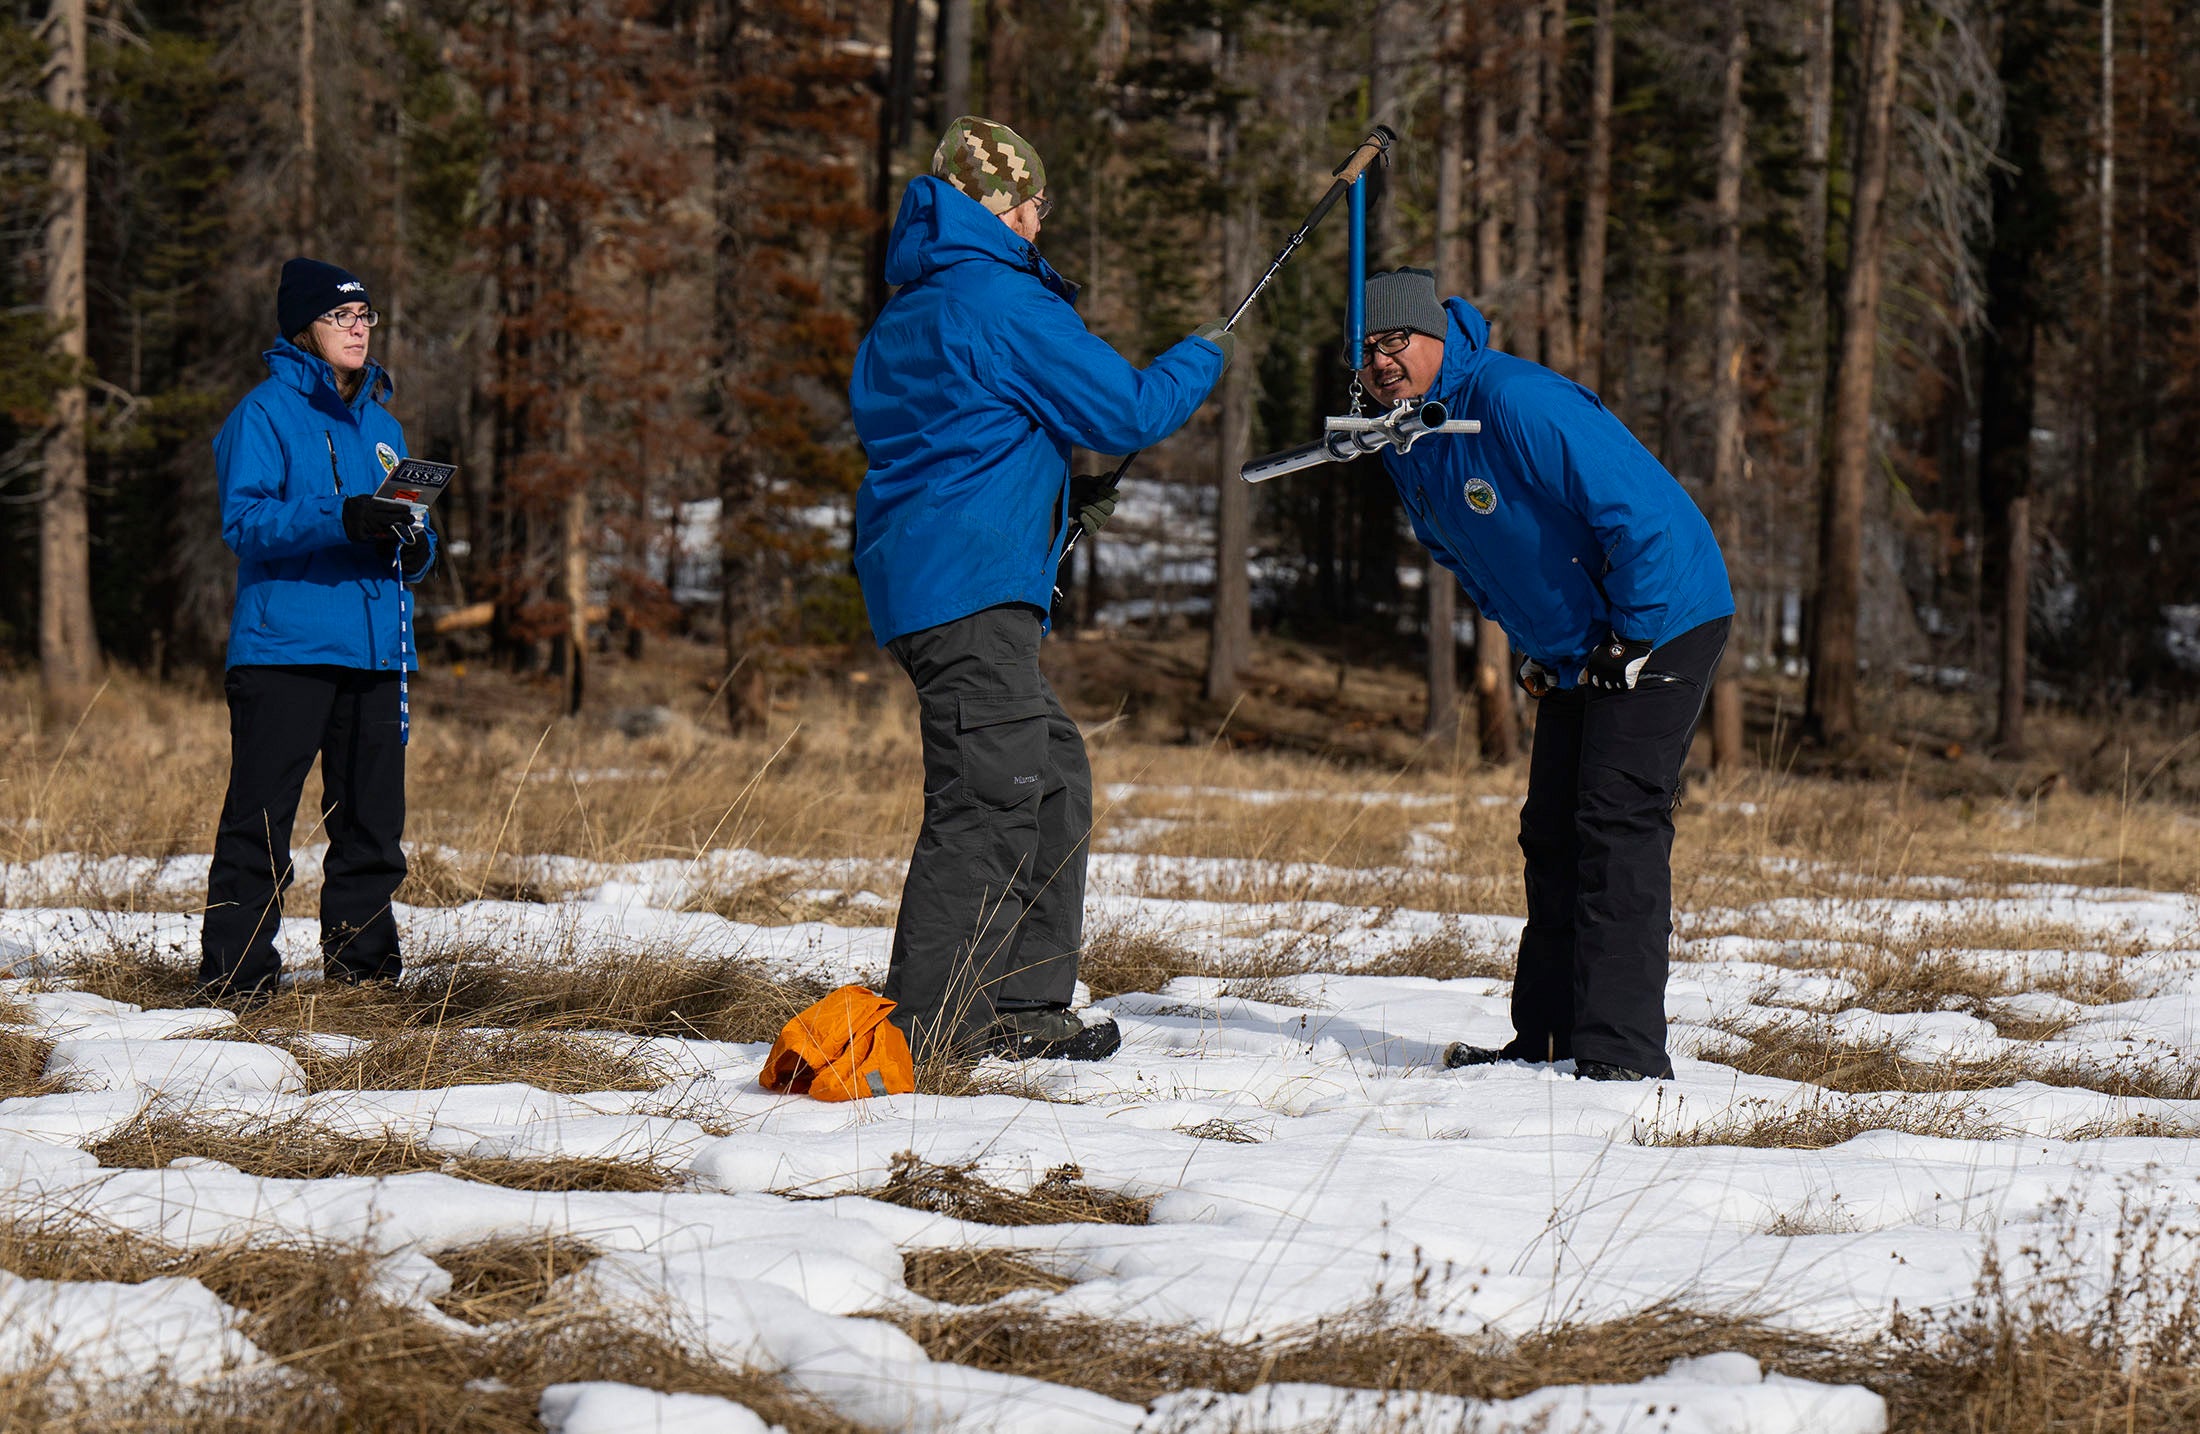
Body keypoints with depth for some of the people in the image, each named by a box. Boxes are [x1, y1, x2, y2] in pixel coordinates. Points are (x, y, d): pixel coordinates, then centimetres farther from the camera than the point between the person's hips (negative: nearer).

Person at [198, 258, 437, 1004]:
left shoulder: (380, 424, 19)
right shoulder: (266, 412, -2)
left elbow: (407, 530, 24)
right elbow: (244, 520, -13)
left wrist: (415, 543, -1)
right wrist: (342, 520, -26)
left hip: (374, 649, 6)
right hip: (285, 643, -6)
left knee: (373, 821, 8)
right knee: (259, 820, -8)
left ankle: (361, 956, 17)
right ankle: (235, 967, -5)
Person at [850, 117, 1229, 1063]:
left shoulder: (906, 313, 21)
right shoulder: (1001, 299, -10)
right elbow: (1126, 410, -8)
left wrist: (1057, 501, 26)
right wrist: (1203, 359, 10)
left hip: (913, 572, 11)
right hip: (970, 587, -11)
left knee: (1052, 775, 16)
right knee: (989, 798, -12)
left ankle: (1025, 1005, 18)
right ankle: (927, 1029, -15)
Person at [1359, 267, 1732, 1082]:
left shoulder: (1518, 403, -25)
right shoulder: (1403, 440, 4)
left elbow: (1637, 515, -26)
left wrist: (1632, 640, -19)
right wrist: (1531, 654, 16)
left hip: (1662, 618, -10)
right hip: (1572, 649, 10)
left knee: (1618, 829, -16)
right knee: (1552, 833, 9)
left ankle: (1624, 1053, -19)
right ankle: (1546, 1041, 15)